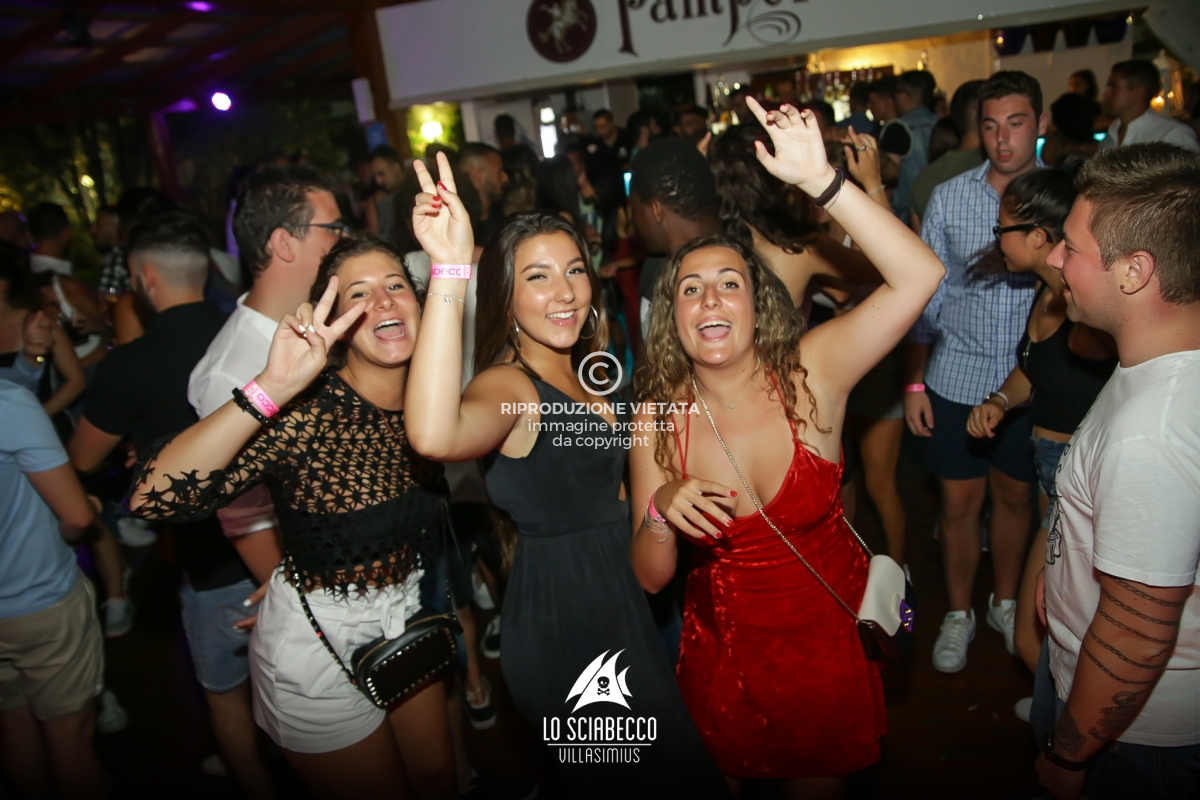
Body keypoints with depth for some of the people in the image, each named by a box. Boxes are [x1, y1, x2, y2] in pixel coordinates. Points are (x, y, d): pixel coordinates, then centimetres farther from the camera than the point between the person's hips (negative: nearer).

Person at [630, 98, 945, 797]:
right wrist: (660, 512, -30)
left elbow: (920, 275, -32)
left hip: (830, 634, -1)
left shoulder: (809, 373, -17)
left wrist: (819, 180, -40)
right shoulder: (658, 416, -14)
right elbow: (651, 578, -10)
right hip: (725, 646, 1)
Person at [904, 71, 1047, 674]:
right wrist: (914, 381, -2)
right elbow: (925, 294, 0)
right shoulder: (948, 198, -2)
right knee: (959, 502, 9)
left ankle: (1005, 603, 40)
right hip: (957, 378, 0)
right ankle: (959, 613, 30)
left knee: (1014, 495, 16)